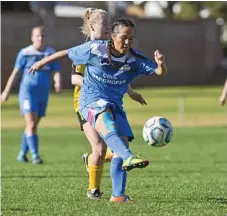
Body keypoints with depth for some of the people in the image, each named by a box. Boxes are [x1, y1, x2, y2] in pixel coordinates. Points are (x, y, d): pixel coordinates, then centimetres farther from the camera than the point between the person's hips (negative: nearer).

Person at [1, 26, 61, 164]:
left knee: (33, 126, 12)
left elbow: (57, 72, -3)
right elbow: (15, 73, 3)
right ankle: (35, 155, -18)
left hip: (43, 94, 4)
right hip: (28, 92, -4)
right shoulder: (25, 53, -2)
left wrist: (58, 83, -25)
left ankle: (22, 154, 26)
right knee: (31, 124, -15)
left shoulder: (51, 53, 5)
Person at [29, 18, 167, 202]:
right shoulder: (95, 49, -8)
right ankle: (129, 158, -65)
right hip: (91, 100, -5)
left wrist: (161, 63, -33)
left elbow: (161, 72, -9)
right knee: (105, 117, -39)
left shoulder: (135, 59, -1)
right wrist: (42, 62, 17)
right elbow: (66, 53, 6)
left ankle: (118, 195, -5)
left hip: (115, 104, 5)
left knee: (122, 143, -11)